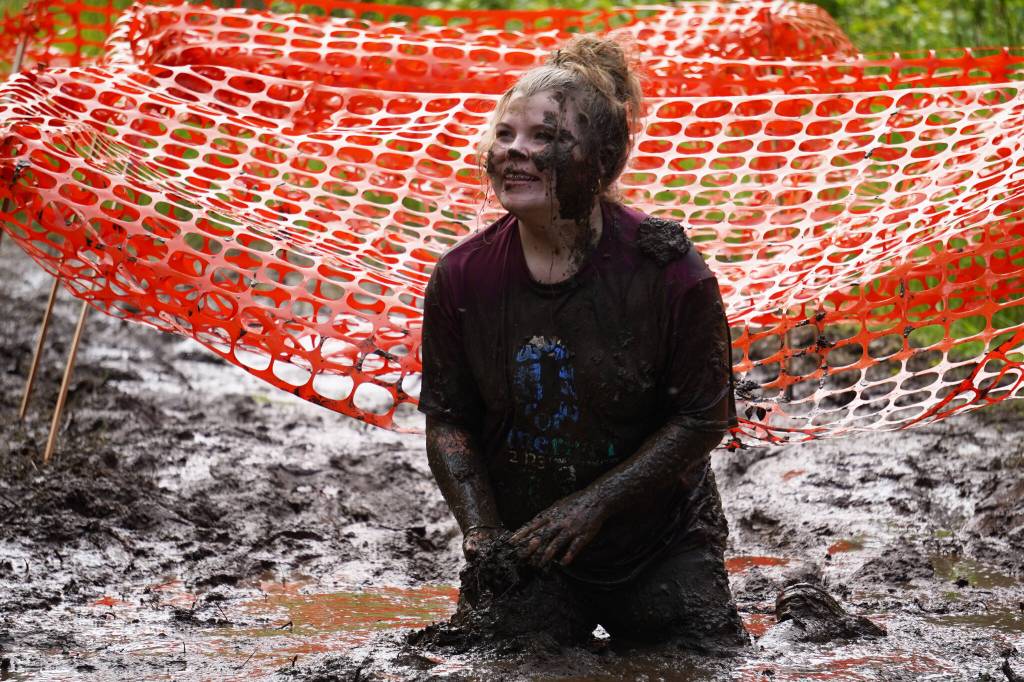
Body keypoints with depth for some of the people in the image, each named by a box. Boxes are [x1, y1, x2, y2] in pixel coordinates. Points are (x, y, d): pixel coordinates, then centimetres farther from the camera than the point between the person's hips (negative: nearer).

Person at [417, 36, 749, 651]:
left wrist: (594, 502, -19)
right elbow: (448, 420, 0)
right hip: (523, 550, 2)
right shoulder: (463, 278, -9)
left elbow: (703, 417, -13)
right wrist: (482, 530, -14)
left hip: (660, 550, -2)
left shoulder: (667, 271, -18)